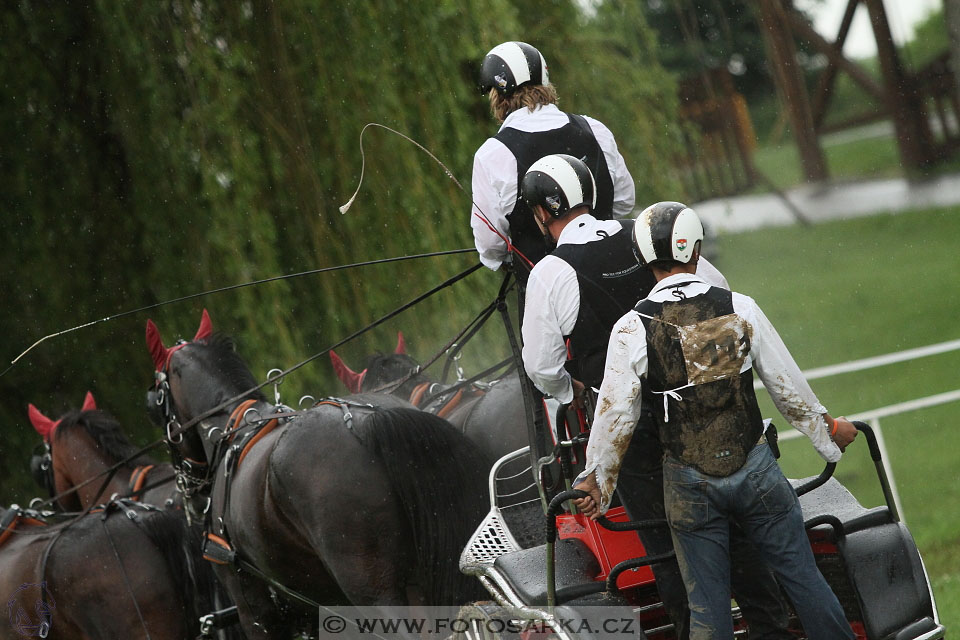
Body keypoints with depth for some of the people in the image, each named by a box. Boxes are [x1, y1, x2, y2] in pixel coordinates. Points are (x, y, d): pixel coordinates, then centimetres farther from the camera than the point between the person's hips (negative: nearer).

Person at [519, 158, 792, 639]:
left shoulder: (548, 275, -12)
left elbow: (542, 367, -4)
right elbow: (717, 292, 7)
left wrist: (567, 391, 18)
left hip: (629, 425, -4)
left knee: (663, 538, 8)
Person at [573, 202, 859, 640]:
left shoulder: (632, 329, -9)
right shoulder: (739, 309, -6)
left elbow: (615, 416, -4)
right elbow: (789, 389, 3)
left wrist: (595, 480, 11)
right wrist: (828, 431, 20)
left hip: (689, 484, 0)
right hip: (754, 468, 0)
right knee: (802, 577, 10)